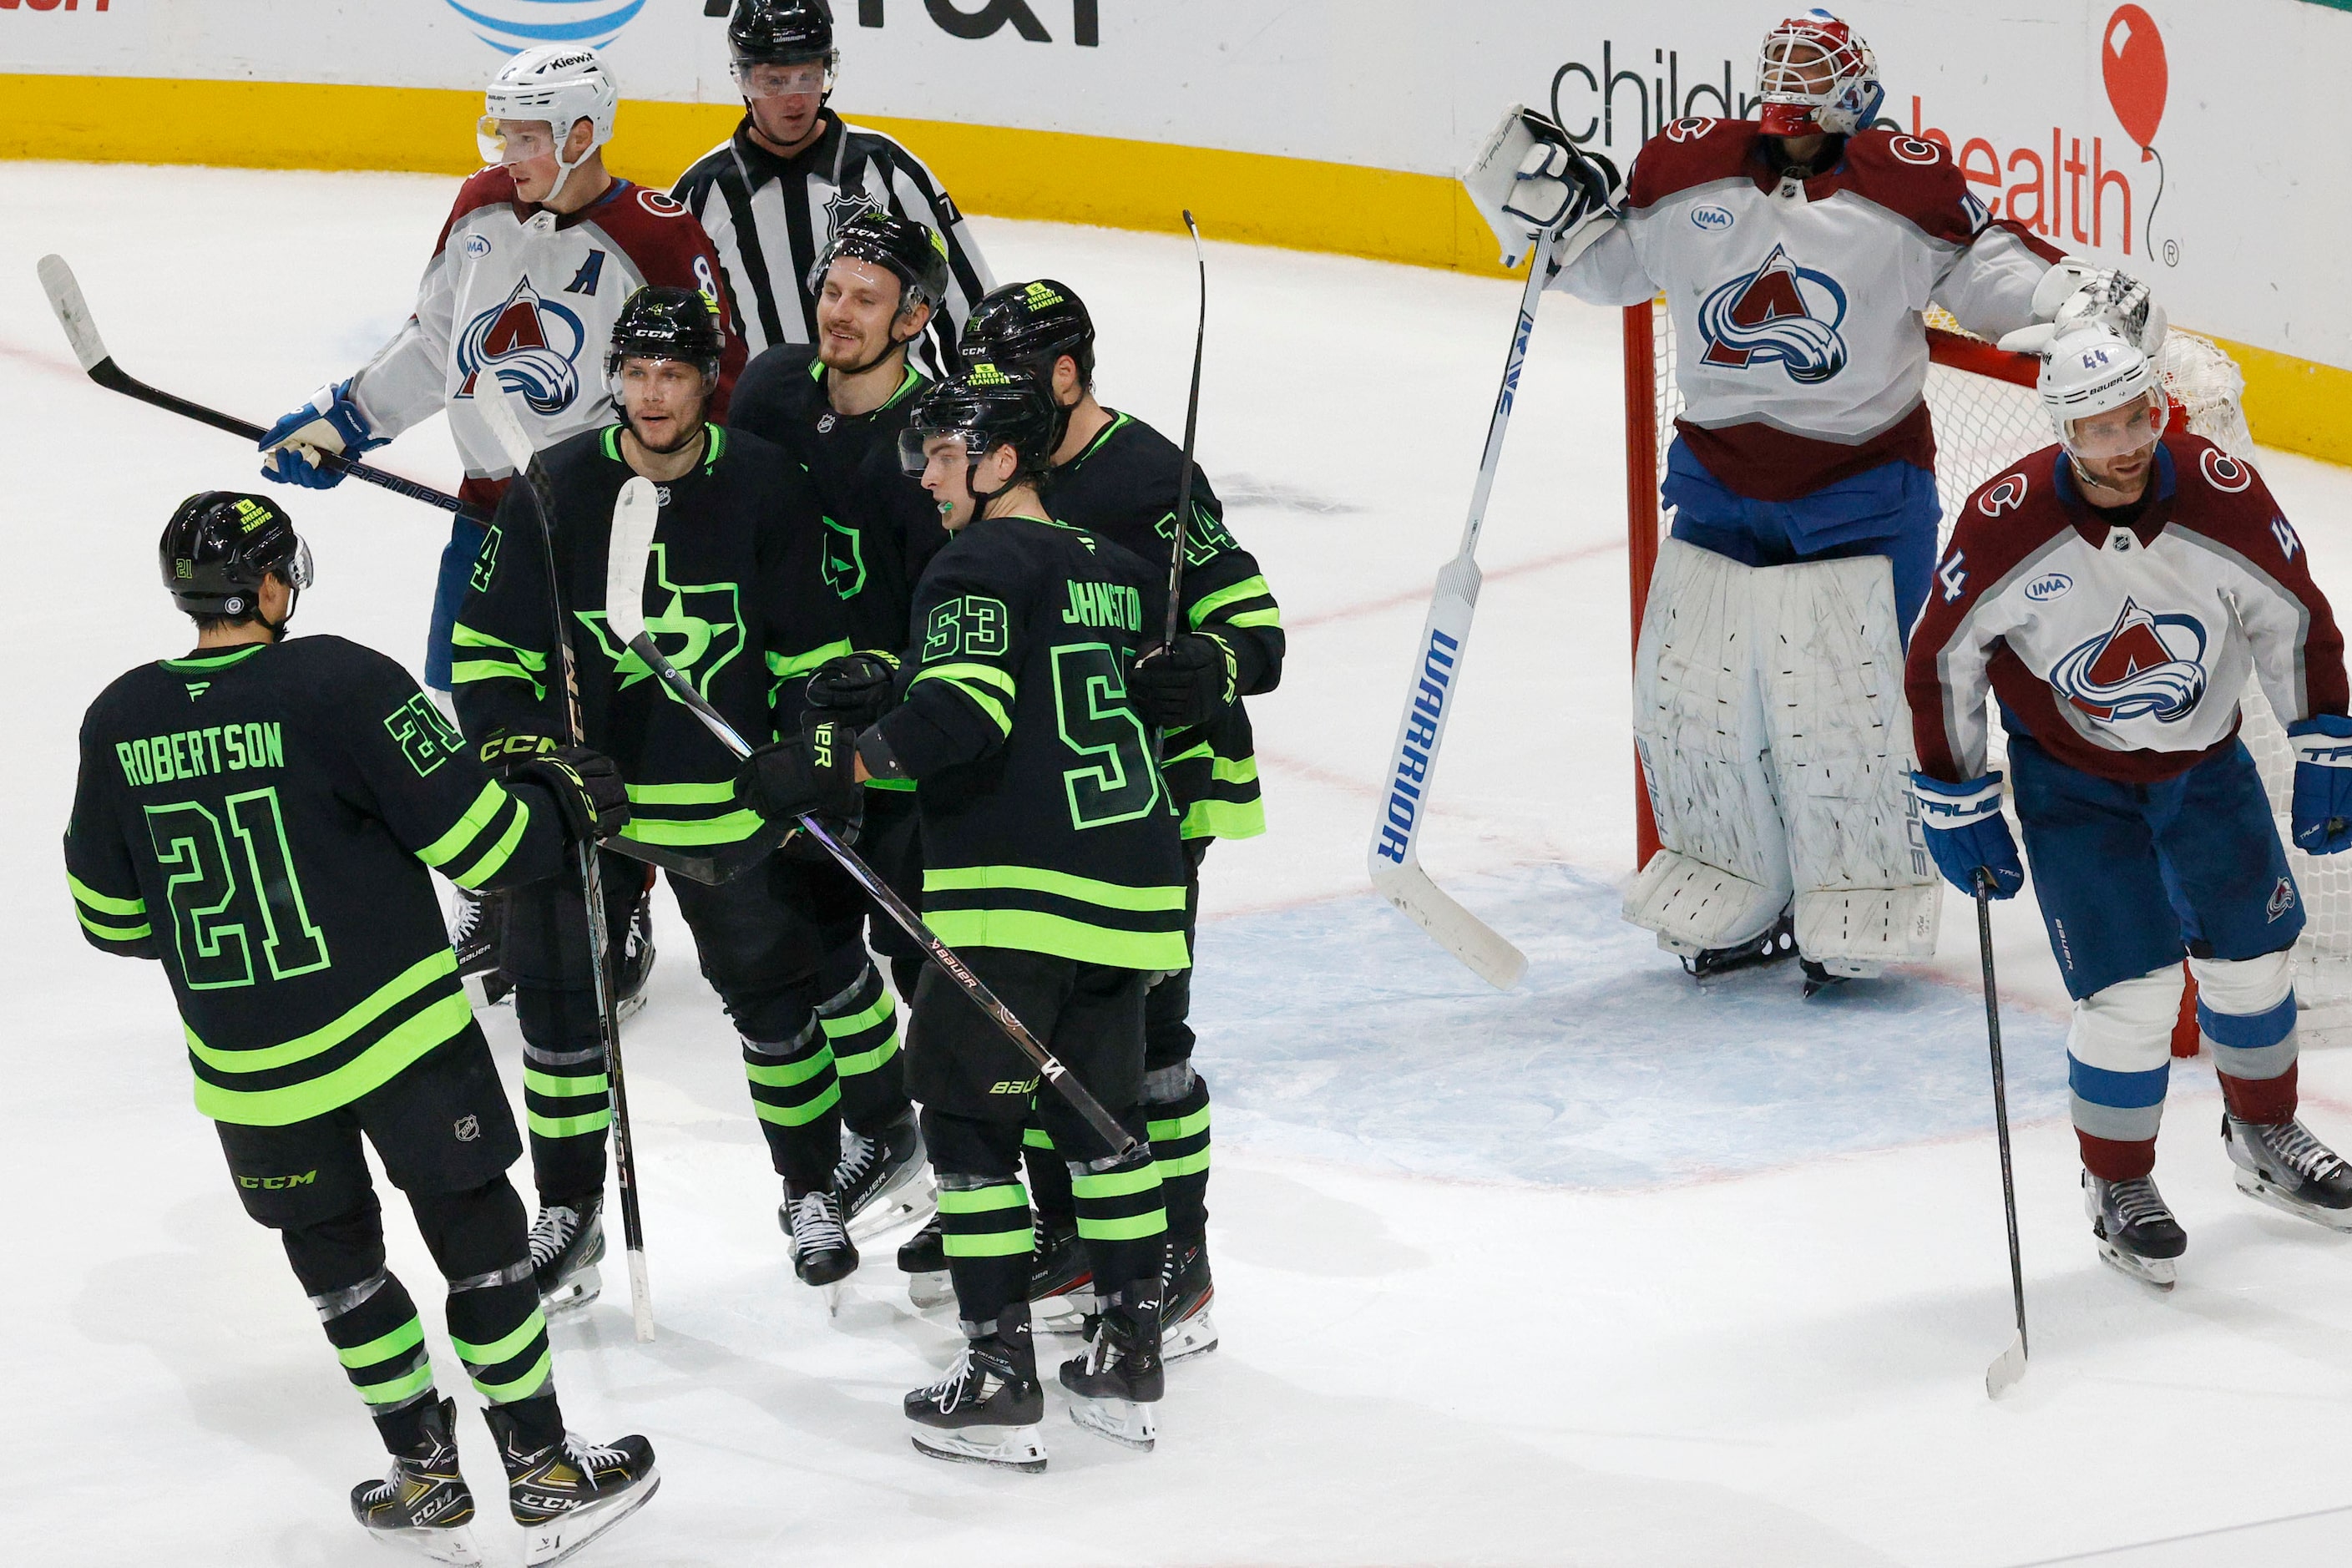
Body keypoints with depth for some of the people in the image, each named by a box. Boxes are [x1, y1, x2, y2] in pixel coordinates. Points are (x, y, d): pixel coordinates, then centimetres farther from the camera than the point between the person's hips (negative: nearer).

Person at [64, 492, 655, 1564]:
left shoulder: (119, 723, -1)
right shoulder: (342, 685, -15)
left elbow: (111, 920, 8)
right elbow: (478, 843, -14)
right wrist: (567, 800, 5)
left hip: (250, 1067, 3)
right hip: (396, 1030, -3)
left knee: (334, 1257, 19)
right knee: (476, 1237, 10)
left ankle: (427, 1479, 25)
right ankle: (543, 1477, 16)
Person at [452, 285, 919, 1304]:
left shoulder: (764, 486, -7)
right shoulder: (556, 493, -8)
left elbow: (812, 644, 2)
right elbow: (489, 648, -1)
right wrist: (517, 747, -14)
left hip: (728, 795, 0)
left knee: (775, 987, 7)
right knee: (561, 994, 2)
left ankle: (813, 1187, 24)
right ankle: (568, 1208, 16)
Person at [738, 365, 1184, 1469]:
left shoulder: (980, 566, -8)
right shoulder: (1114, 571, 16)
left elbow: (962, 713, -23)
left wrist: (840, 762, -23)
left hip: (1015, 896, -8)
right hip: (1129, 893, 8)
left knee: (969, 1117, 0)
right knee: (1100, 1119, 16)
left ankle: (999, 1381, -2)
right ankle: (1129, 1360, 17)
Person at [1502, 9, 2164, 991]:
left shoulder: (1902, 185, -8)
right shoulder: (1690, 172, 2)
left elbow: (1984, 265, -5)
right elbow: (1610, 265, 14)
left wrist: (2079, 300, -21)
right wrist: (1562, 206, -4)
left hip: (1859, 491, -4)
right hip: (1718, 483, 4)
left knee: (1844, 707, -5)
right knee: (1689, 693, 7)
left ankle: (1854, 919, 11)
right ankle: (1736, 906, 24)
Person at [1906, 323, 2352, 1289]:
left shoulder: (2223, 495, -21)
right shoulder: (2007, 525, -27)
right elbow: (1942, 661, -13)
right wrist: (1956, 806, -9)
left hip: (2206, 762, 3)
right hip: (2072, 782, -3)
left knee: (2253, 957, 13)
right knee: (2132, 988, -10)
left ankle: (2264, 1137, 39)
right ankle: (2117, 1186, 11)